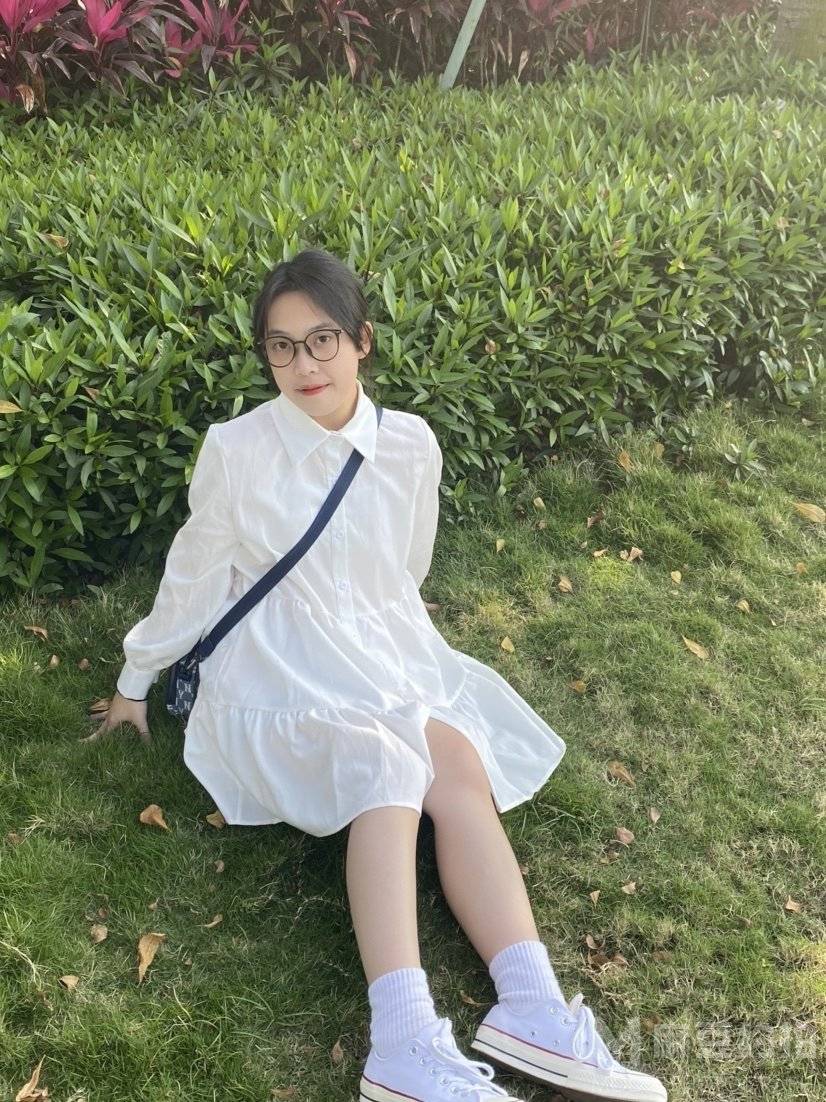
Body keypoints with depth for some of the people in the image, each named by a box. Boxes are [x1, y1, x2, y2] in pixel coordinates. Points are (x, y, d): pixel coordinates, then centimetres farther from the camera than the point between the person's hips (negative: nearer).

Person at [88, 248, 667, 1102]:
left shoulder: (411, 445, -1)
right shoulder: (237, 450, -9)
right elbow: (193, 576, 4)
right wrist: (136, 680, 14)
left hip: (388, 656, 4)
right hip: (282, 678, -4)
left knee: (460, 764, -26)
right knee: (386, 768, -32)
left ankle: (532, 1008, -31)